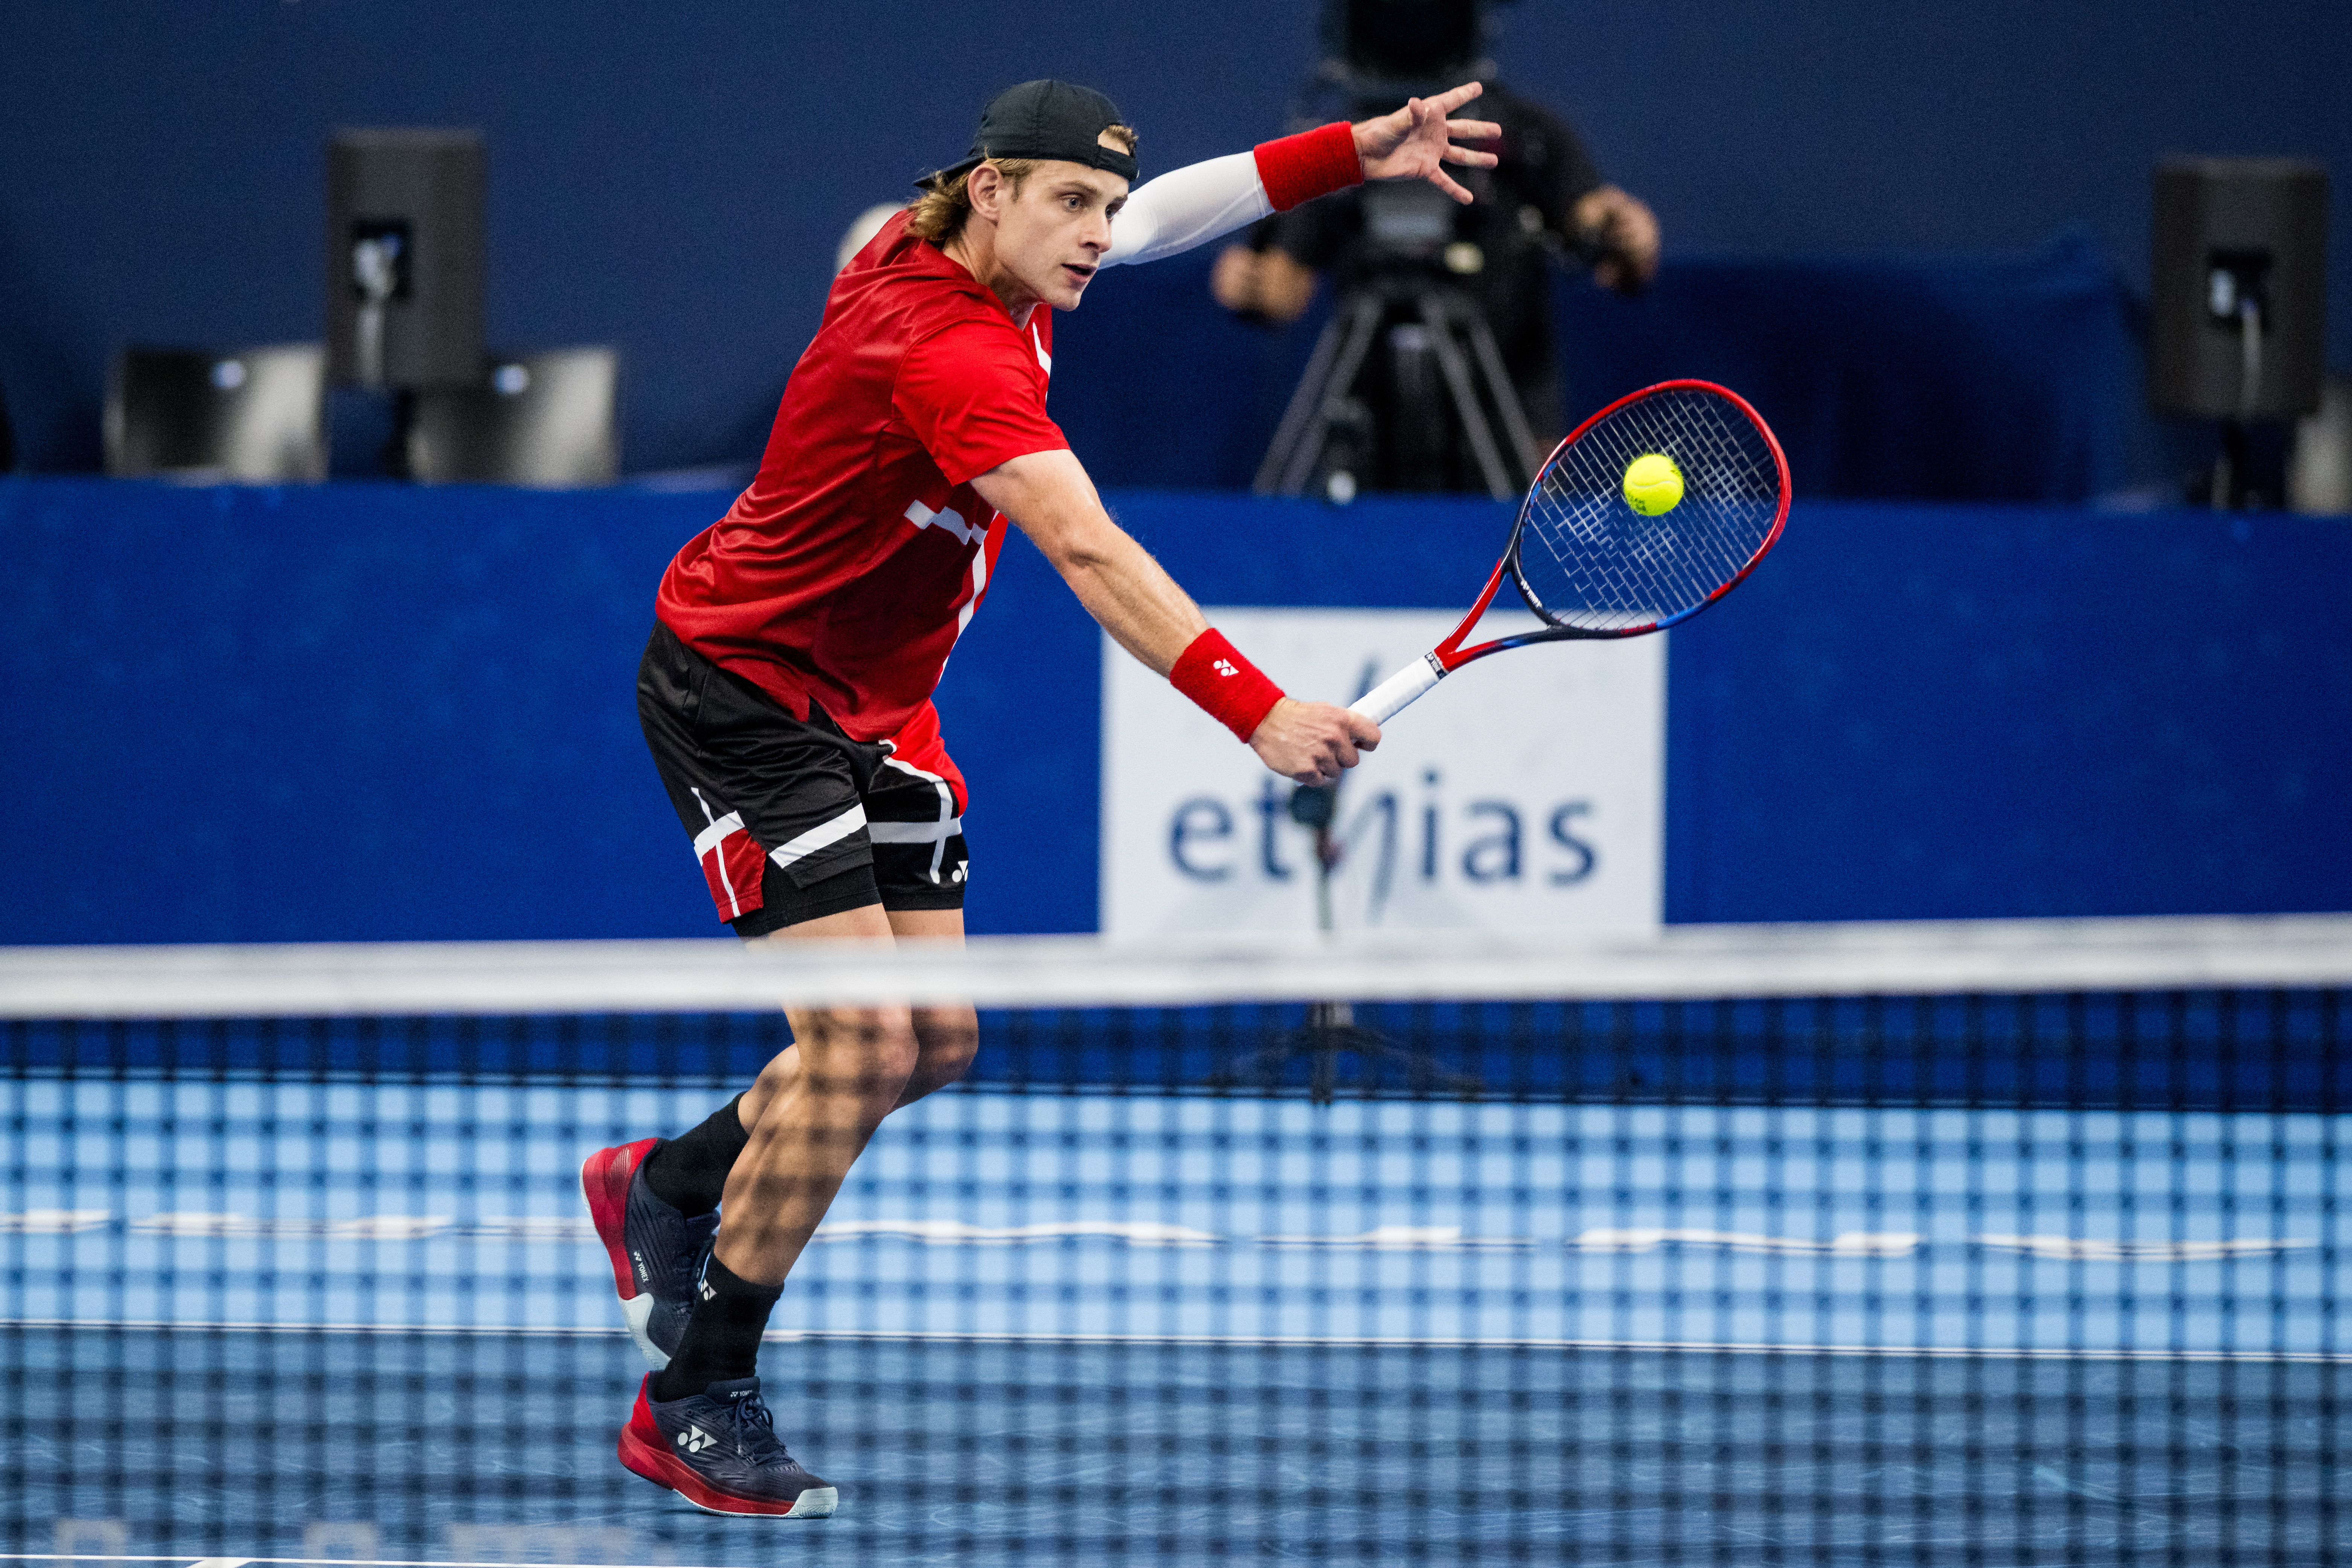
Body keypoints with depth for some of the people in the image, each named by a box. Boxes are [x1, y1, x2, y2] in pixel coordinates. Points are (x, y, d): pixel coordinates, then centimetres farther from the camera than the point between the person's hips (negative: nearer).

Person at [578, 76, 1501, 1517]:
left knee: (936, 1043, 9)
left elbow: (1159, 215, 17)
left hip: (874, 709, 10)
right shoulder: (950, 350, -31)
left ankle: (669, 1184, 33)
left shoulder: (1000, 270, -3)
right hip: (740, 687, -10)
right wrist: (1259, 713, -49)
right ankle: (697, 1401, -7)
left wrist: (1351, 152, 5)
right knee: (860, 1042, -17)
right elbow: (1089, 555, -41)